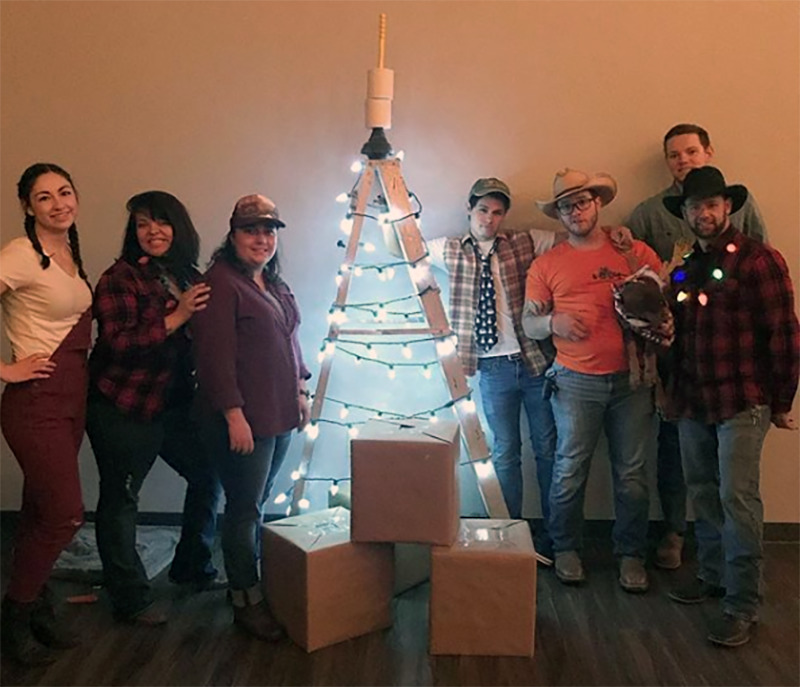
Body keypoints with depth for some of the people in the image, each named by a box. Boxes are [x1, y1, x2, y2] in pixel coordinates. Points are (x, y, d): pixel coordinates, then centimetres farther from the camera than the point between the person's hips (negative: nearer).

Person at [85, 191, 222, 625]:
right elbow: (117, 342, -21)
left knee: (207, 473, 12)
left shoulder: (188, 277, 9)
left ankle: (192, 568, 31)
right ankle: (130, 599, 17)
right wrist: (175, 318, -23)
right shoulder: (121, 277, -11)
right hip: (121, 407, -7)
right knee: (120, 499, 2)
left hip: (172, 404, 7)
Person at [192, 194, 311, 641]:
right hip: (244, 418, -8)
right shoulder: (221, 282, -12)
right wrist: (234, 415, -20)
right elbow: (215, 356, -17)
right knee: (245, 508, 2)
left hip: (280, 413, 8)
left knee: (260, 503, 16)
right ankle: (247, 601, 16)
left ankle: (253, 581, 29)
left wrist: (300, 390, 18)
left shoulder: (275, 283, 15)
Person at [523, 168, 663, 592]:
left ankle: (631, 555, 22)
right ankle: (566, 550, 23)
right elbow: (528, 322, 7)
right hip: (576, 382, 0)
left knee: (632, 473, 6)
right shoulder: (547, 264, 7)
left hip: (632, 379, 1)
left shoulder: (636, 252, 7)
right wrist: (553, 322, -14)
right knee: (570, 470, 4)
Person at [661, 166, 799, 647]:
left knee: (738, 500, -4)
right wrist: (673, 391, 14)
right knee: (703, 495, 13)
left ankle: (743, 607, 6)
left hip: (742, 403, -6)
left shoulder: (759, 260, -8)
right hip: (693, 404, 6)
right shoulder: (685, 269, 12)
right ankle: (712, 576, 30)